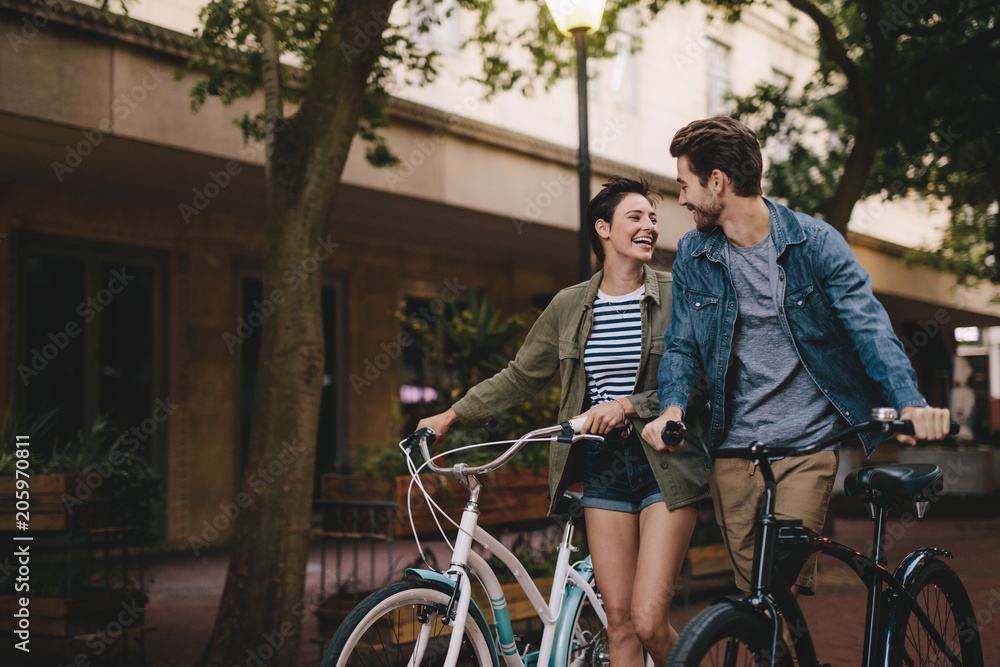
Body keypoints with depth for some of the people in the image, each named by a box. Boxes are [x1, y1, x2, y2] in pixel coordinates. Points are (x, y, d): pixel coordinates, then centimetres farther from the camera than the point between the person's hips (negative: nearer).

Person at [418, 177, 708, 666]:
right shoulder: (570, 305, 9)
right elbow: (521, 376, 17)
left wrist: (628, 406, -17)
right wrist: (452, 415, 13)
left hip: (665, 465, -3)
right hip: (603, 466, 3)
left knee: (649, 623, -11)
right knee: (619, 621, 2)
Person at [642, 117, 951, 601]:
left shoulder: (816, 242, -4)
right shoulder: (692, 255, 6)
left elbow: (868, 325, -12)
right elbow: (681, 344, 6)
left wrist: (909, 402, -28)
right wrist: (672, 408, -15)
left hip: (809, 442, -3)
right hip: (733, 447, 3)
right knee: (750, 588, 6)